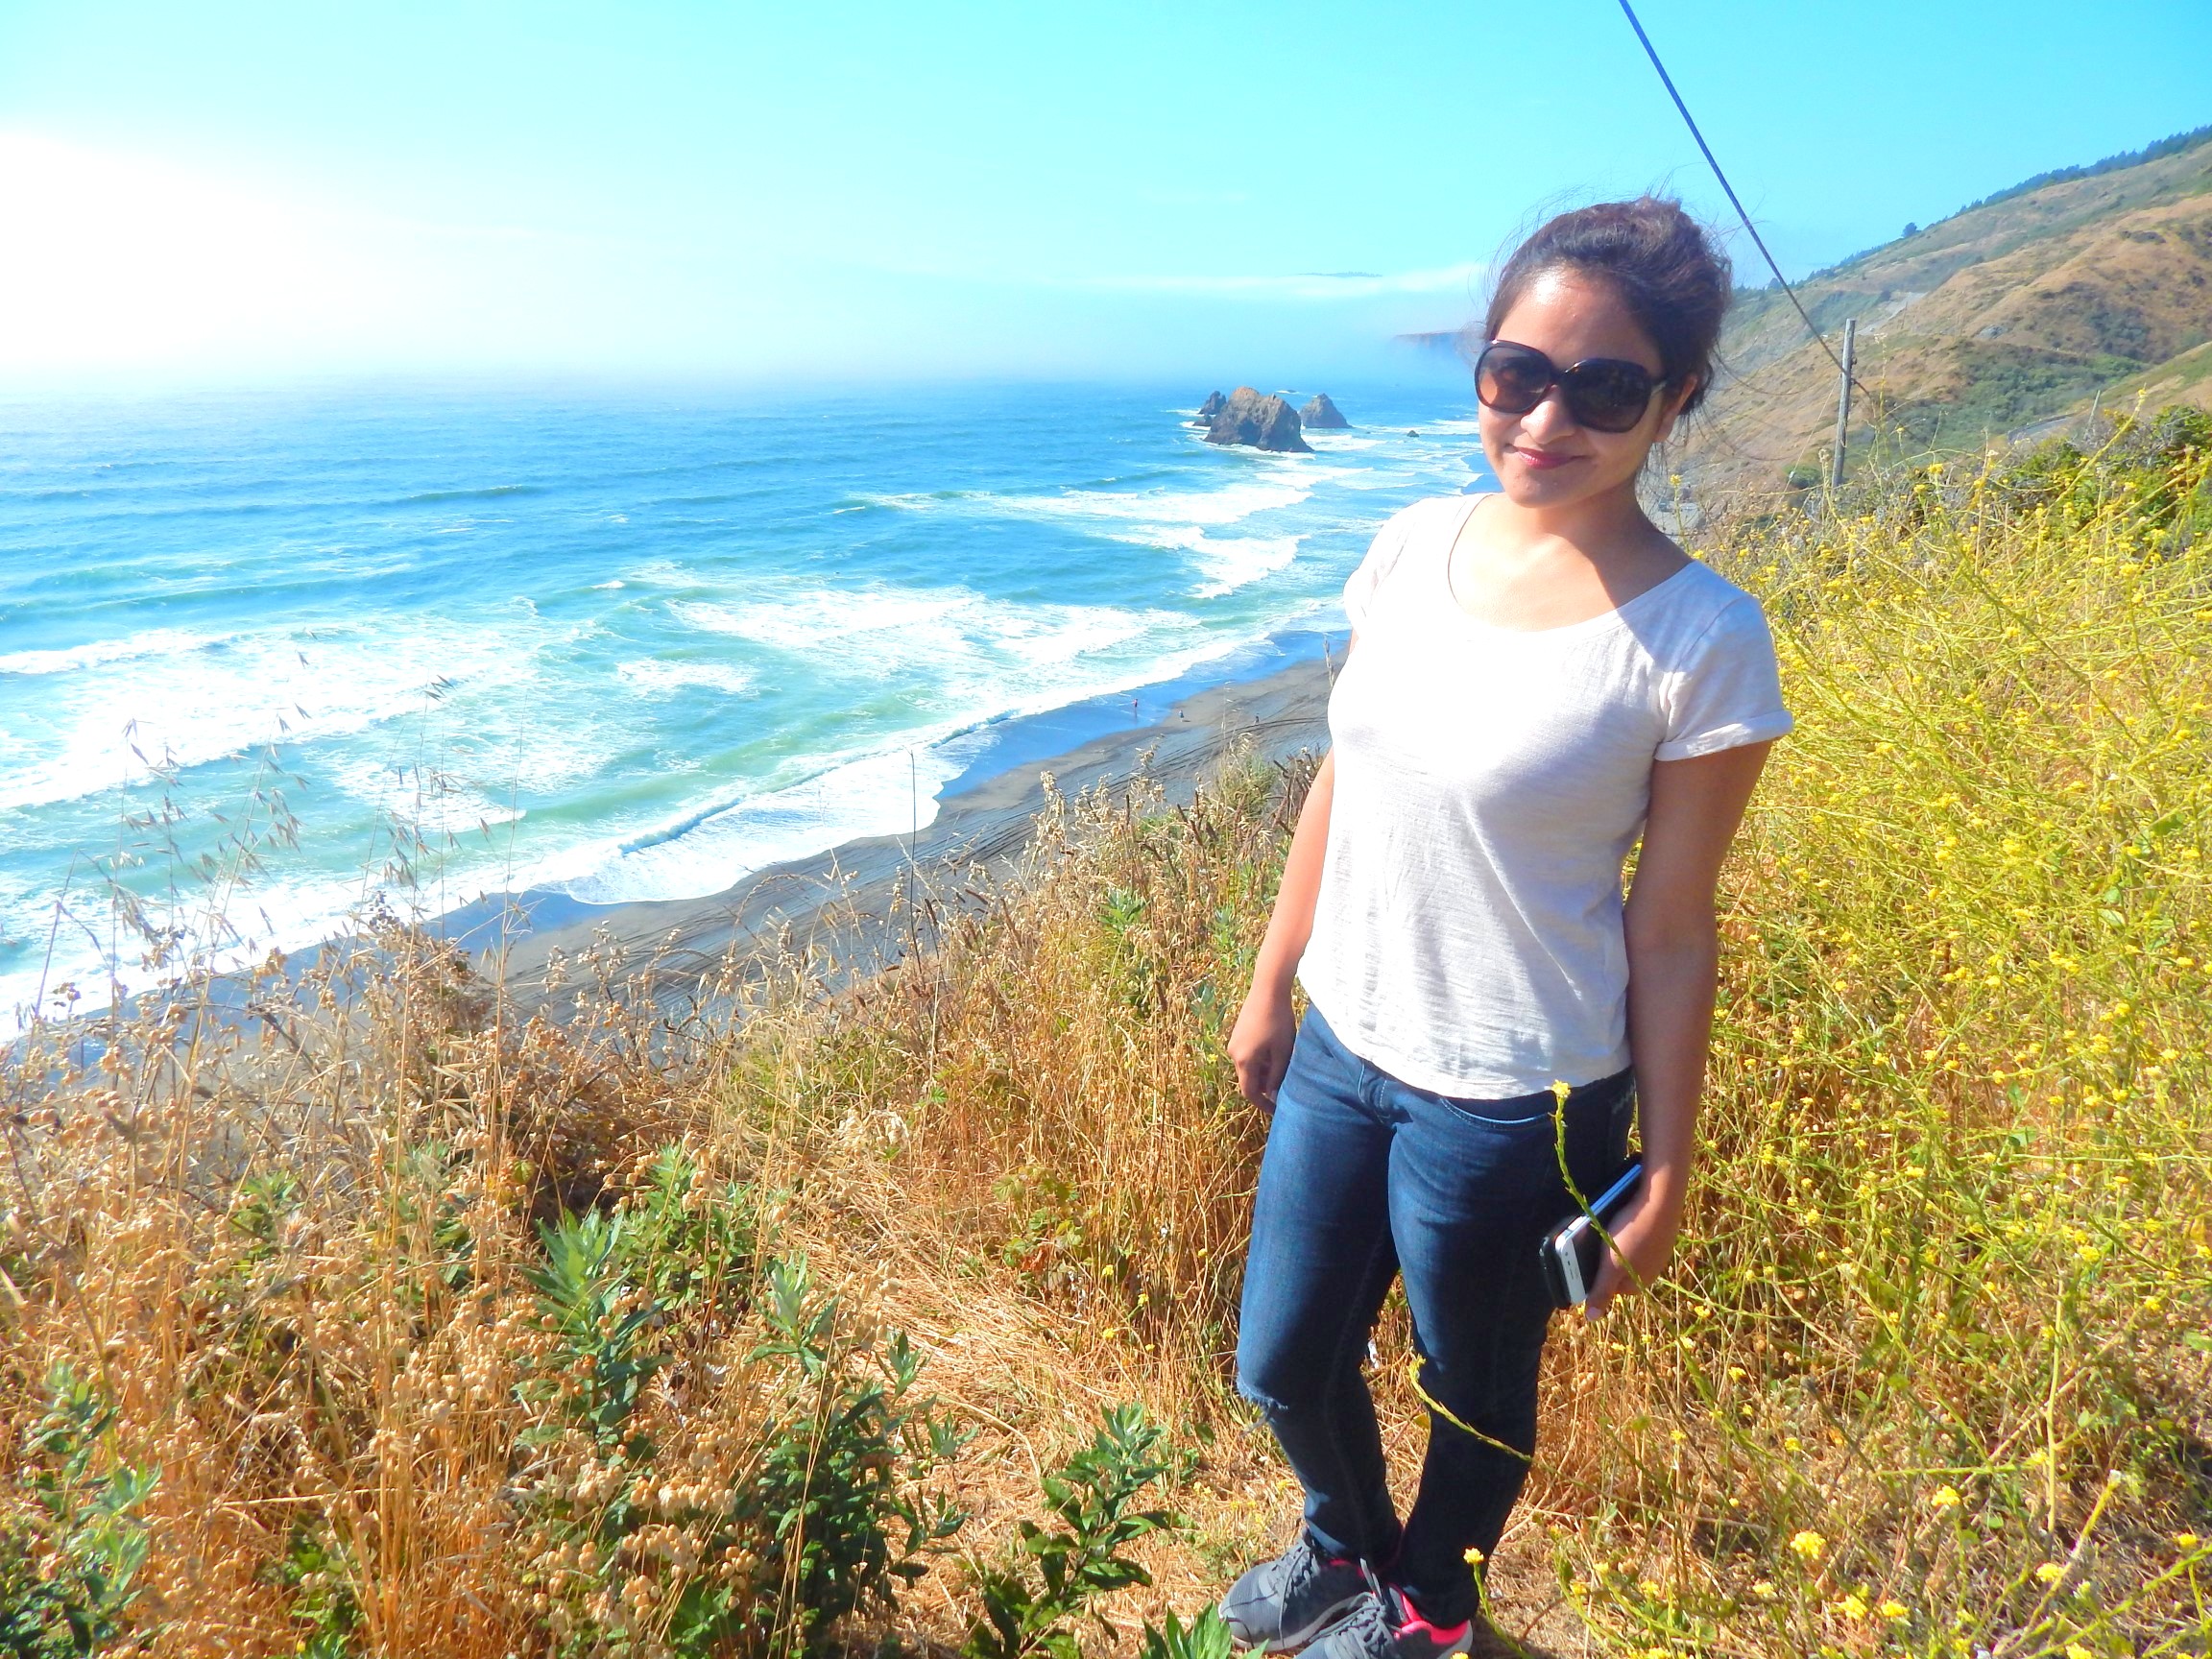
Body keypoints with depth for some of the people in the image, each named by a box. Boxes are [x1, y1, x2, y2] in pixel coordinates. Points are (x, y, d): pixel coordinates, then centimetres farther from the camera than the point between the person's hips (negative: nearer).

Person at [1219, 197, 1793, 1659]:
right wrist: (1270, 990, 12)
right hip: (1340, 1047, 5)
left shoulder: (1702, 643, -18)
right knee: (1282, 1367, 22)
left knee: (1475, 1395, 21)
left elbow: (1671, 932, -11)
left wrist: (1665, 1178, -5)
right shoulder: (1416, 547, -3)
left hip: (1512, 1099, -5)